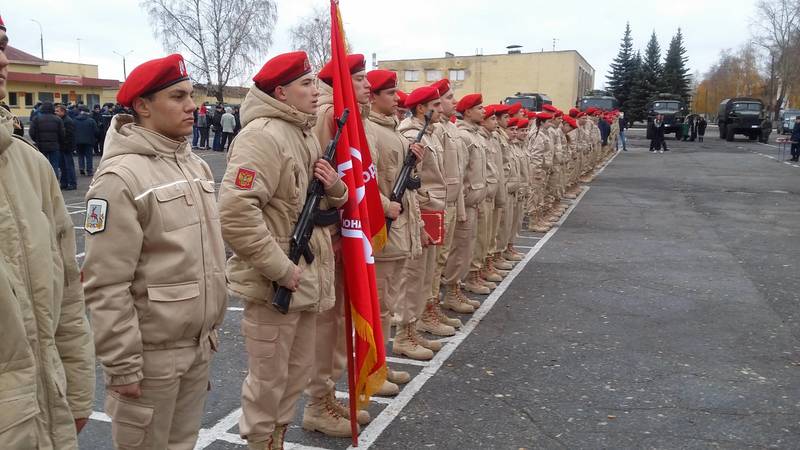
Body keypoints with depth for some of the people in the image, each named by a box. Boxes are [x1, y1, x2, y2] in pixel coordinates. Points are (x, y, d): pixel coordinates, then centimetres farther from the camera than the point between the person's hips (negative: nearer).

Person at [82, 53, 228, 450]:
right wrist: (123, 364, -17)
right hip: (151, 351, -7)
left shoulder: (197, 165, 8)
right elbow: (106, 286, -19)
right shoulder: (120, 177, -18)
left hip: (199, 344, 7)